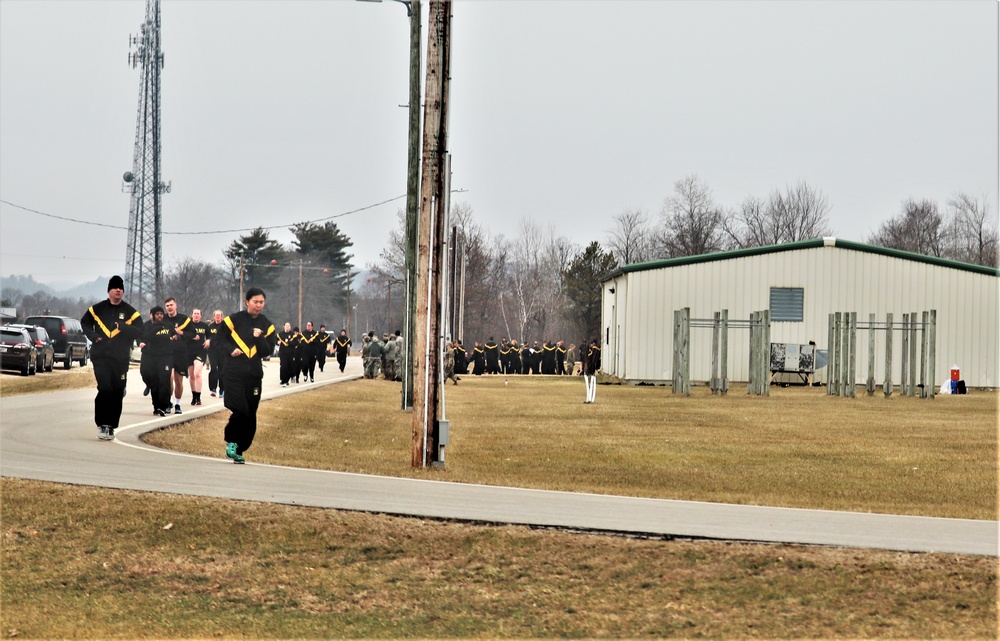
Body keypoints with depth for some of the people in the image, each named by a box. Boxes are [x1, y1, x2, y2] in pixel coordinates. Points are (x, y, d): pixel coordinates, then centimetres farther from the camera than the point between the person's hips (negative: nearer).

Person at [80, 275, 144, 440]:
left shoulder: (130, 312, 4)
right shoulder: (97, 309, 6)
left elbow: (140, 332, -3)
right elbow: (85, 322, 21)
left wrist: (123, 327, -19)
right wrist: (93, 336, 2)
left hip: (121, 359, 1)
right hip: (100, 357, -1)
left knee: (117, 393, 3)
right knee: (105, 389, -14)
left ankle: (111, 427, 13)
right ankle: (102, 424, -5)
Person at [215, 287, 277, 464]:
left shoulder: (267, 326, 8)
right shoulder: (234, 320, -2)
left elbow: (268, 351, 3)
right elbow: (221, 338, 5)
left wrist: (259, 338, -14)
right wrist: (231, 350, -12)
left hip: (254, 375, 4)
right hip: (234, 372, -4)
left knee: (250, 416, 5)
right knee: (241, 410, -17)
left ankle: (239, 450, 16)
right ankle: (231, 442, 3)